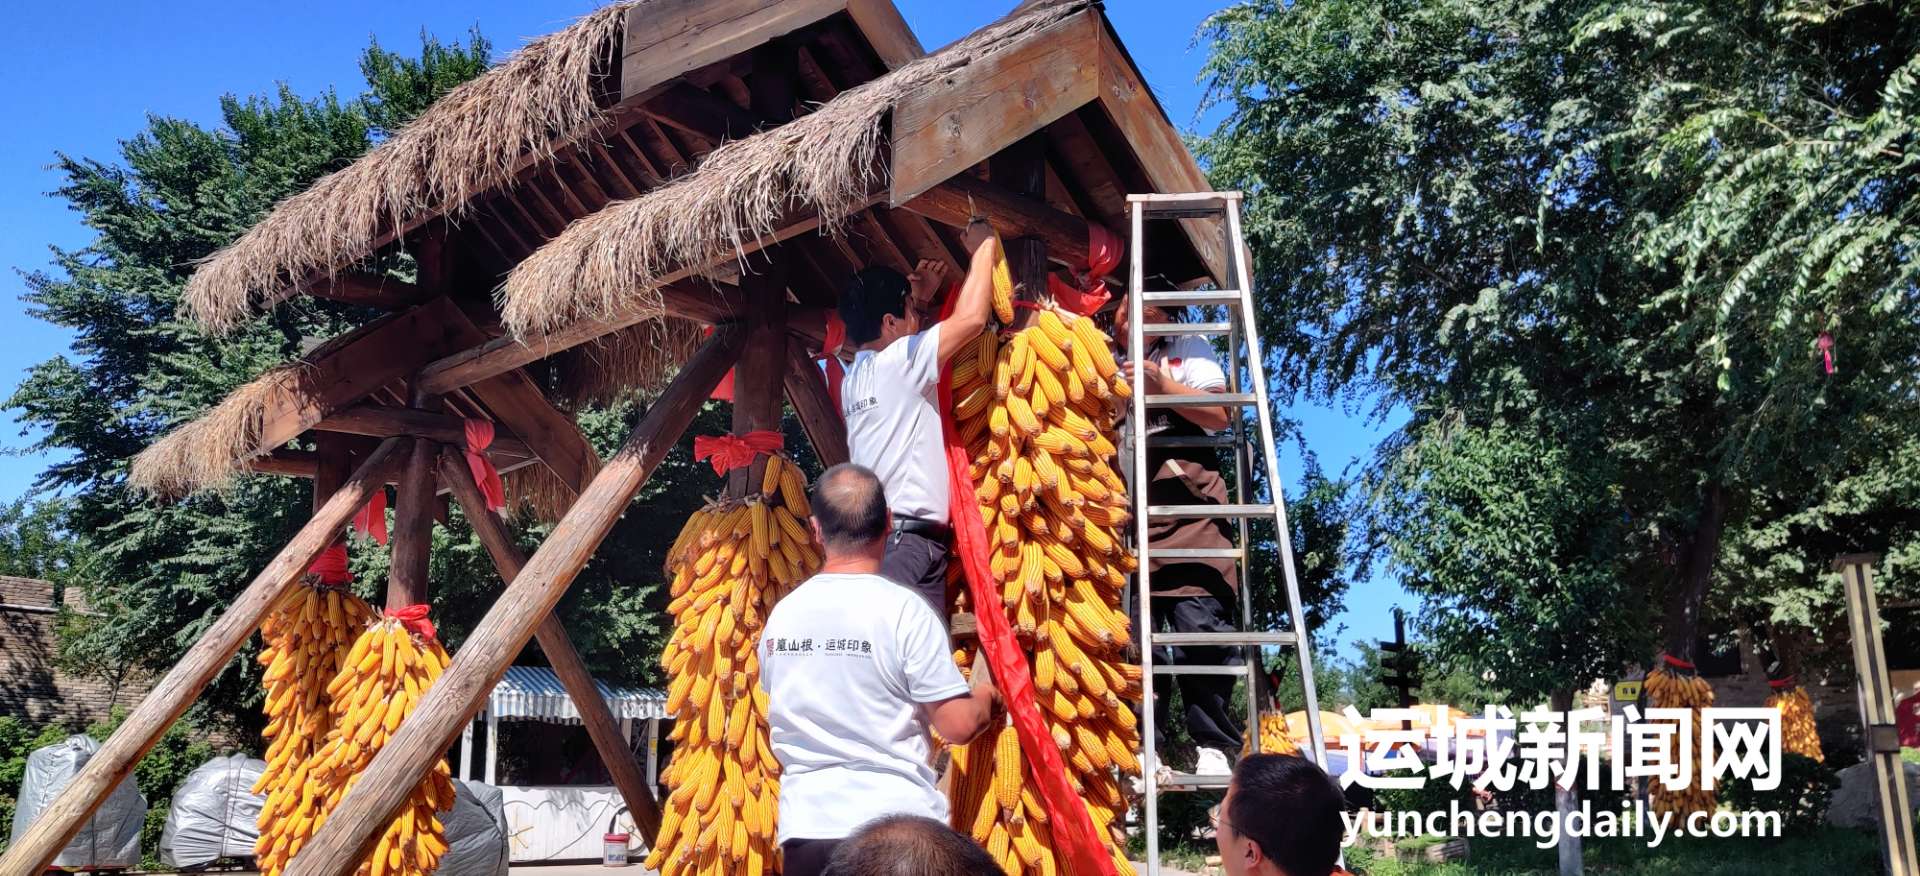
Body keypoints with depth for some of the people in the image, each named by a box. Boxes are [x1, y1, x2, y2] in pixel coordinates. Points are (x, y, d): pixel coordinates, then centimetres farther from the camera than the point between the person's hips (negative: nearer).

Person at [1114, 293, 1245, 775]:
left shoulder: (1189, 348, 17)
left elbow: (1218, 415, 3)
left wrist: (1160, 382, -7)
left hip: (1187, 505, -2)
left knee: (1201, 625, -10)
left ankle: (1212, 747, -4)